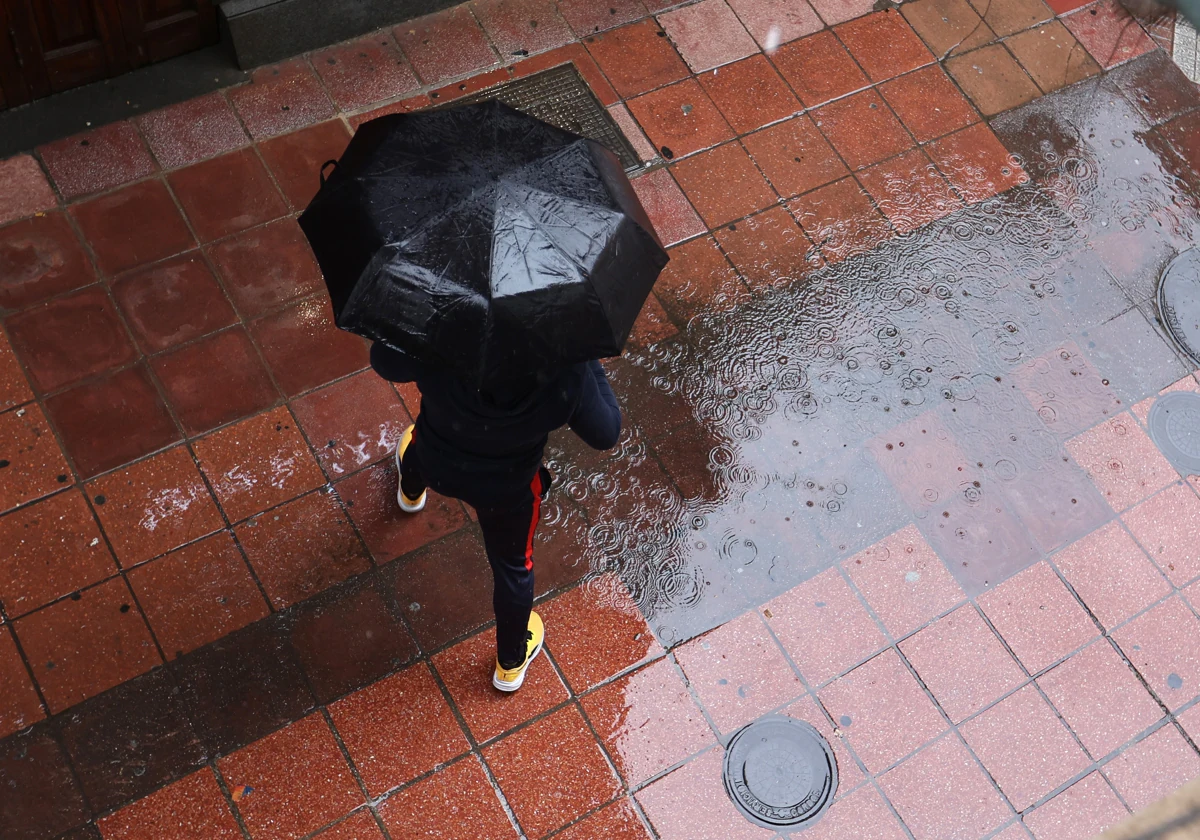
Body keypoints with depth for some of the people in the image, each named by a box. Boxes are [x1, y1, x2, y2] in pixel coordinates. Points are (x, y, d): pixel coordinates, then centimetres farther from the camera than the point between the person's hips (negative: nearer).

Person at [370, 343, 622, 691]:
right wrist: (589, 364, -13)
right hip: (507, 487, -1)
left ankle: (411, 493, 78)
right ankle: (511, 663, 50)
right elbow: (605, 434, -20)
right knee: (513, 564, 27)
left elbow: (383, 361, -17)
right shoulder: (567, 376, -40)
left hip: (435, 464, 2)